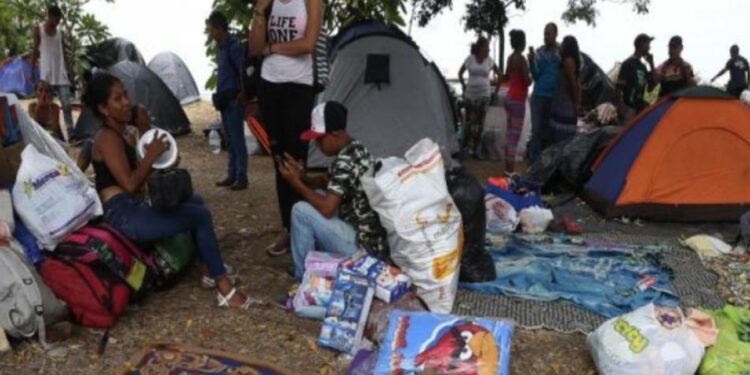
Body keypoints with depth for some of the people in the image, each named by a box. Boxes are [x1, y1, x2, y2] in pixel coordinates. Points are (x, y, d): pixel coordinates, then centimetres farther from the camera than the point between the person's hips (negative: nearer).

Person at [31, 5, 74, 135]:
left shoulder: (60, 32, 13)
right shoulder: (38, 30, 2)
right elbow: (34, 52, 0)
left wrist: (68, 70, 8)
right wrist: (32, 72, -6)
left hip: (61, 74, 3)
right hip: (46, 74, -3)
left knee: (67, 105, -2)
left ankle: (71, 134, -2)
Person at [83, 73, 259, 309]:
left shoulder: (119, 135, 17)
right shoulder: (107, 138, -12)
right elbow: (130, 184, -21)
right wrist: (151, 154, -12)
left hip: (132, 209, 10)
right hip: (123, 217, -10)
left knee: (195, 202, 21)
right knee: (200, 215, -12)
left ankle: (214, 271, 21)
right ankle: (225, 289, -8)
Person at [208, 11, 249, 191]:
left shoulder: (234, 47, -13)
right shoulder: (222, 48, 15)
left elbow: (244, 72, -17)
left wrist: (241, 96, -14)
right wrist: (220, 96, 16)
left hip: (233, 100, -9)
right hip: (225, 101, 9)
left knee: (237, 140, -7)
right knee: (230, 141, 13)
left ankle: (242, 179, -3)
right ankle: (232, 176, 21)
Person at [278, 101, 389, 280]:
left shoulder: (344, 162, -20)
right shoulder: (358, 150, 9)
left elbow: (327, 208, -22)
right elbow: (332, 190, 19)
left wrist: (296, 183, -10)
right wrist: (303, 175, 8)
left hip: (364, 247, -10)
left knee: (301, 210, -9)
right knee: (318, 197, 18)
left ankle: (304, 278, 6)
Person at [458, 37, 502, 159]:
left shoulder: (489, 61, 2)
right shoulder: (470, 59, 0)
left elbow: (500, 75, 11)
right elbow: (460, 73, 13)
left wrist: (496, 90, 8)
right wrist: (464, 86, 8)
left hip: (484, 95, 0)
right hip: (470, 95, 0)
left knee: (479, 122, -1)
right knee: (469, 122, 1)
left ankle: (477, 149, 4)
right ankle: (466, 148, 9)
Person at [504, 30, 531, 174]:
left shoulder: (510, 57, 9)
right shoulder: (521, 58, -16)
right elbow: (527, 81, -17)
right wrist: (531, 77, 1)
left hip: (510, 97, 9)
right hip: (518, 100, -9)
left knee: (510, 133, 13)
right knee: (515, 134, -6)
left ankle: (508, 166, 20)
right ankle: (511, 169, -5)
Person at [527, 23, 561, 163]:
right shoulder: (539, 52, 3)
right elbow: (536, 75, -3)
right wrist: (531, 62, -19)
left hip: (554, 97, 0)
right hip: (539, 96, 0)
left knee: (548, 130, 7)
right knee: (537, 129, -5)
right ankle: (534, 161, -3)